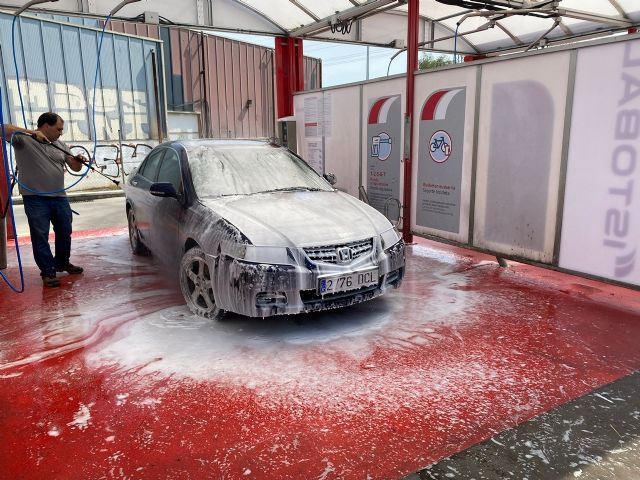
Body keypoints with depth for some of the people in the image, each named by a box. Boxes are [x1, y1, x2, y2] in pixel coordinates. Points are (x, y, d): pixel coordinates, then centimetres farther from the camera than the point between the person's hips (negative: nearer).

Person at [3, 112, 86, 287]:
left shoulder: (60, 145, 13)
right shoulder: (24, 140, -3)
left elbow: (75, 168, 14)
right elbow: (5, 130, -20)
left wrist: (78, 161, -8)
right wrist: (32, 132, -23)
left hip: (60, 197, 5)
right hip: (35, 199, -5)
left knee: (65, 232, 14)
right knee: (40, 237, -1)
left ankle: (62, 263, 33)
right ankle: (48, 272, 7)